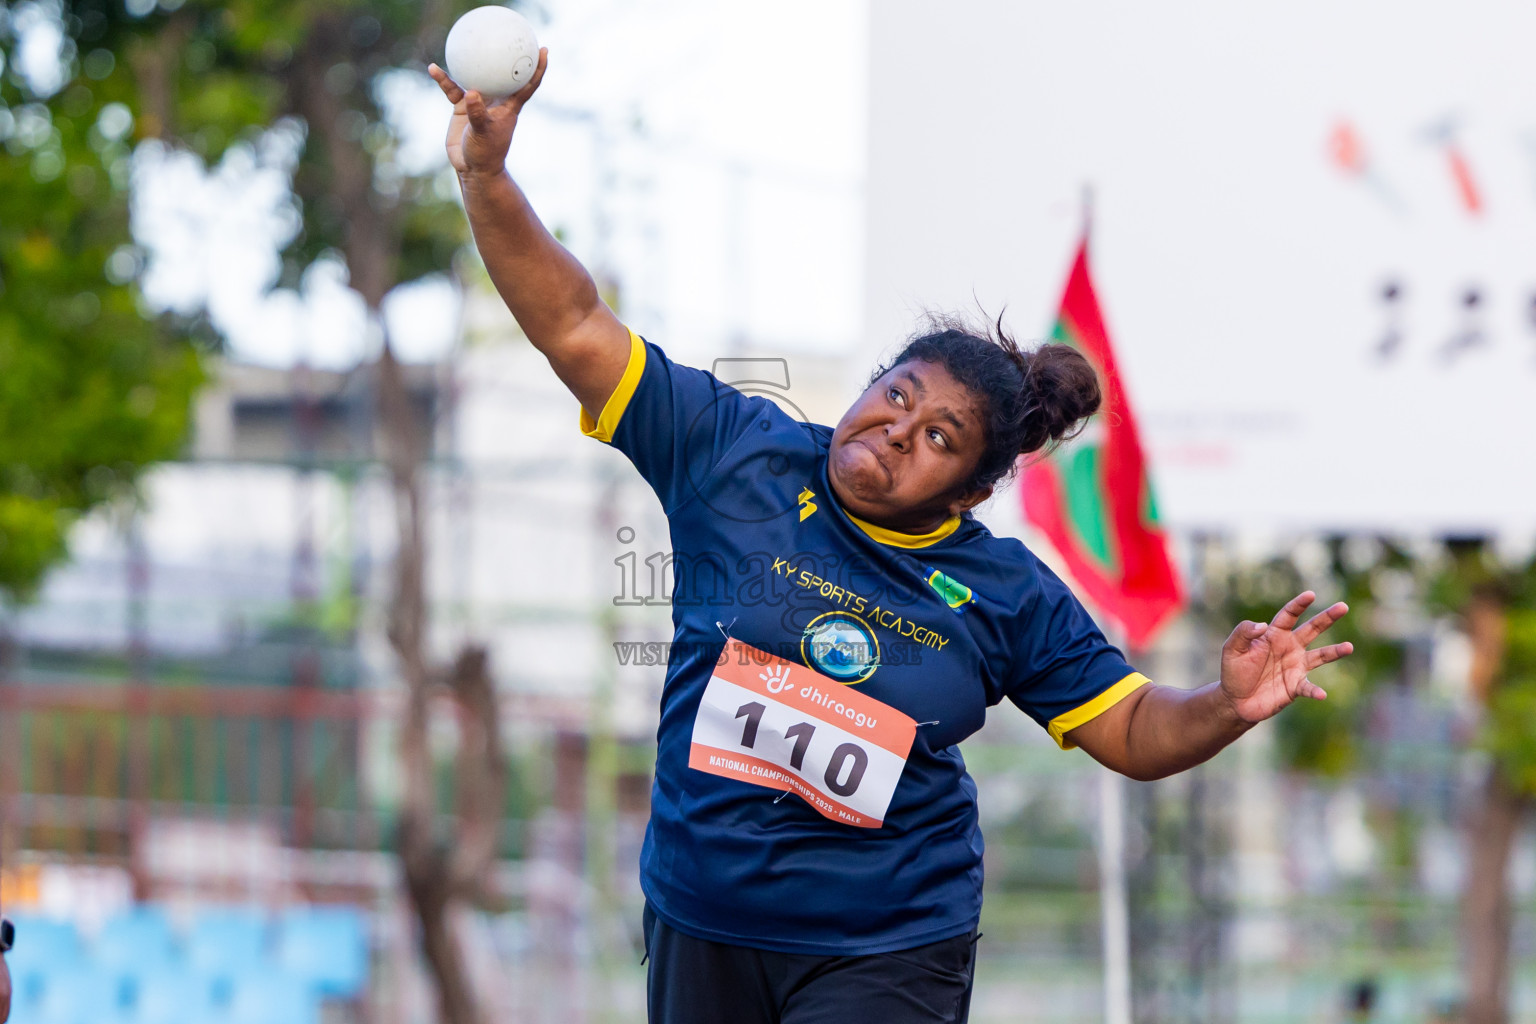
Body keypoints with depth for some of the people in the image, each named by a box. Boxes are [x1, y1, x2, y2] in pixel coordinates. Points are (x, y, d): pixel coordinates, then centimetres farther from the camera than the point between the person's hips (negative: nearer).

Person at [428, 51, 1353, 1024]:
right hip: (700, 931, 2)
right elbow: (575, 325, -8)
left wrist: (1228, 705, -18)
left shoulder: (1006, 594, -3)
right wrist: (487, 175, -19)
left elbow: (1136, 733, 4)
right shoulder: (739, 454, -4)